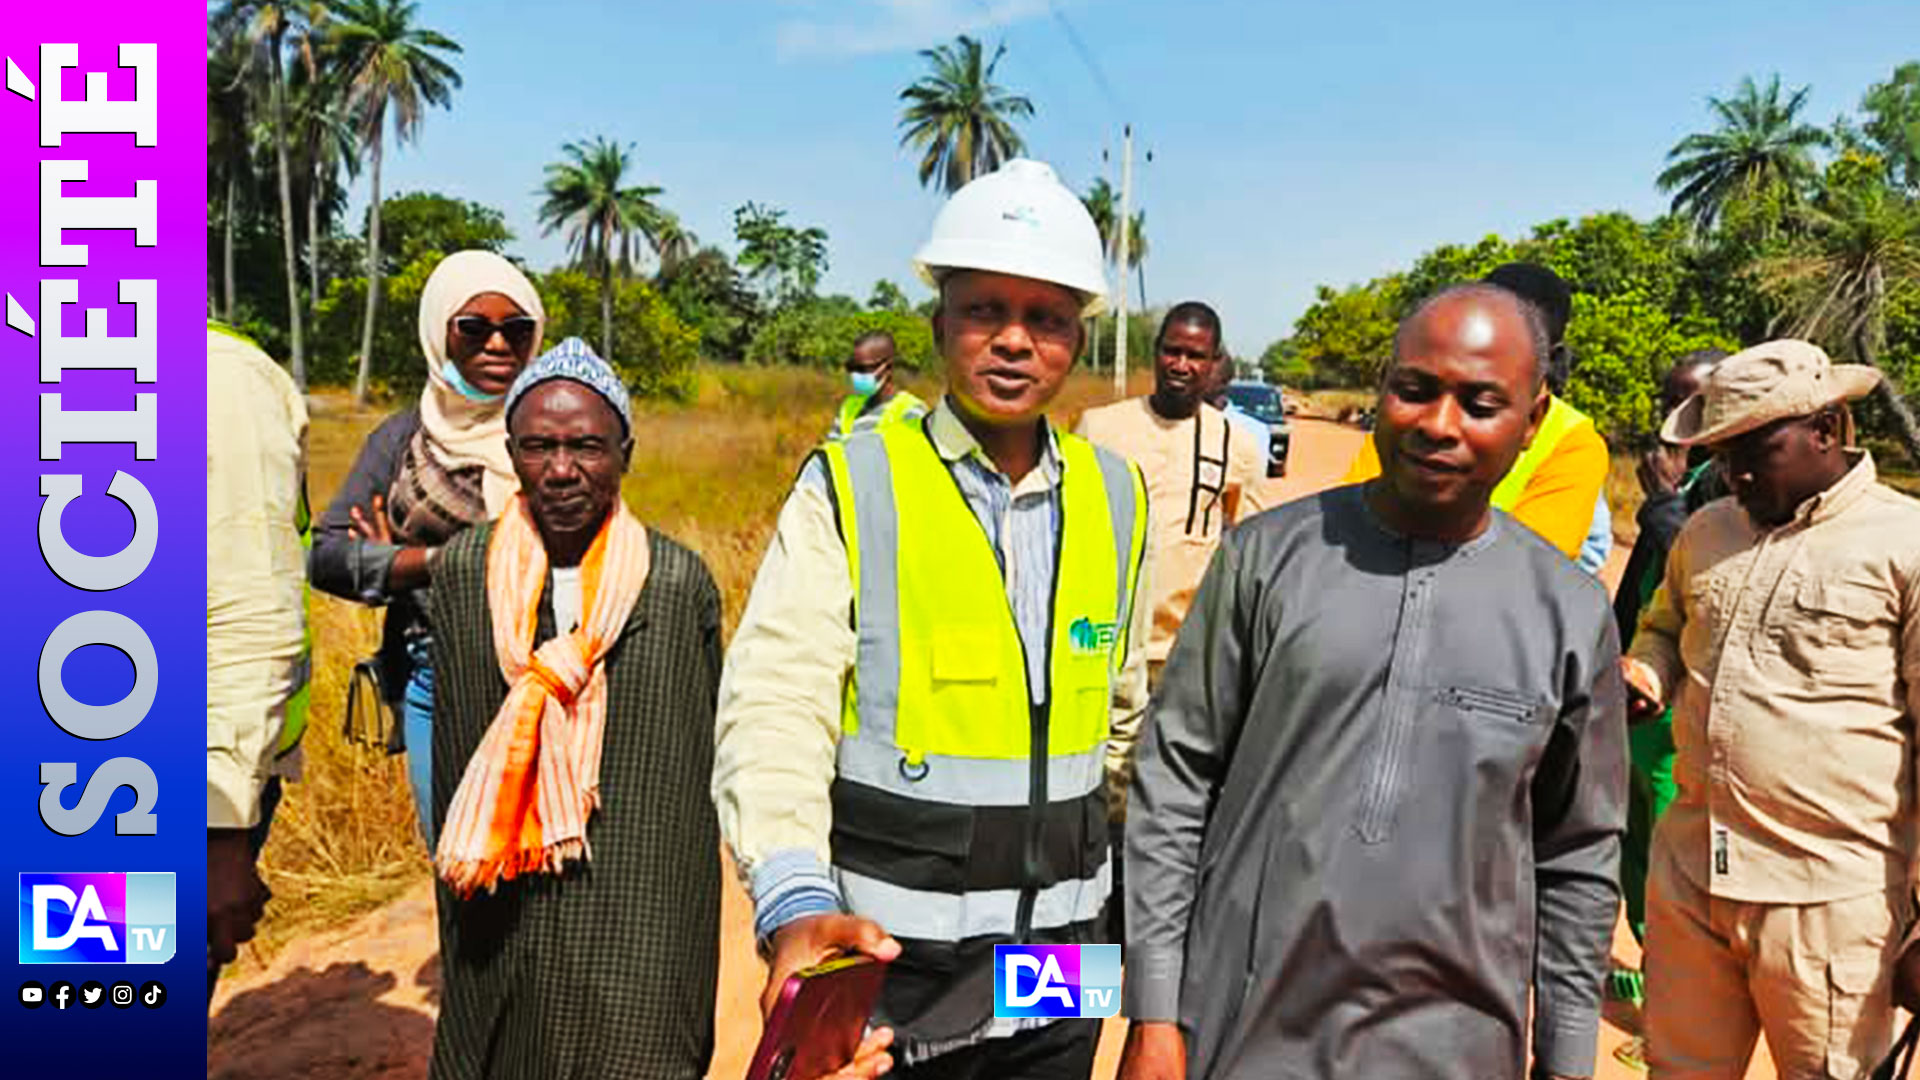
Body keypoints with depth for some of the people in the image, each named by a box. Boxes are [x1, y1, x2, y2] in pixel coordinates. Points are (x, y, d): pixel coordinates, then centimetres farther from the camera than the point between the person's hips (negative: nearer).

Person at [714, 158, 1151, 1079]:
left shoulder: (1116, 497, 4)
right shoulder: (850, 486, -9)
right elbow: (775, 704, -18)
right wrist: (794, 900, -33)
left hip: (1059, 968, 4)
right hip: (886, 965, -3)